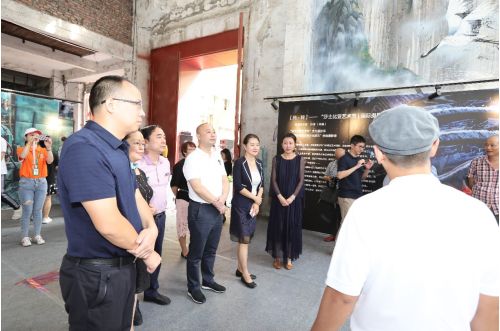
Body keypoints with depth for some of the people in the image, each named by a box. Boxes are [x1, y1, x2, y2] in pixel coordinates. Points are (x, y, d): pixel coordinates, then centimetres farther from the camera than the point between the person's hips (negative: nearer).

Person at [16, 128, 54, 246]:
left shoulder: (43, 150, 10)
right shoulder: (22, 149, 5)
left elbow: (50, 161, -9)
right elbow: (22, 156, -18)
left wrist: (48, 148, -22)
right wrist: (29, 142, -22)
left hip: (41, 182, 2)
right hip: (27, 183, -2)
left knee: (38, 210, 6)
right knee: (27, 211, -2)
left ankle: (37, 235, 14)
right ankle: (25, 237, 8)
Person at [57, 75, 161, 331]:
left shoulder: (118, 149, 9)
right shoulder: (85, 148, -25)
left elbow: (135, 196, 10)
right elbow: (109, 224, -30)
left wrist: (151, 228, -11)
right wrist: (147, 253, -13)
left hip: (123, 267, 9)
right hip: (96, 274, -9)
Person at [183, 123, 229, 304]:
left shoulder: (217, 157, 11)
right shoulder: (192, 159, -12)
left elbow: (225, 181, 8)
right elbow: (198, 187, -19)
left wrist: (223, 198, -11)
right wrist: (217, 203, -12)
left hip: (218, 209, 7)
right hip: (200, 210, -7)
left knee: (211, 250, 20)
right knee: (196, 253, 7)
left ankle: (208, 281, 38)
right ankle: (193, 288, 25)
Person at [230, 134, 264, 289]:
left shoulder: (259, 163, 7)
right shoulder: (239, 163, -11)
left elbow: (261, 184, 8)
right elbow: (237, 185, -16)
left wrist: (257, 203, -3)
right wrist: (255, 198, -11)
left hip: (254, 206, 6)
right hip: (241, 205, -6)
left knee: (244, 239, 14)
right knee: (244, 239, 0)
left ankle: (240, 268, 28)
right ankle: (245, 274, 13)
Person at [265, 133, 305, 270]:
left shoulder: (300, 159, 0)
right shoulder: (277, 159, 1)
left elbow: (301, 180, -3)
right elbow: (274, 179, -1)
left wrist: (292, 197, -12)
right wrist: (280, 197, -12)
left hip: (294, 199, 0)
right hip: (279, 199, 1)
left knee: (292, 227, 6)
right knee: (277, 227, 5)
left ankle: (289, 258, 20)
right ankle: (277, 257, 19)